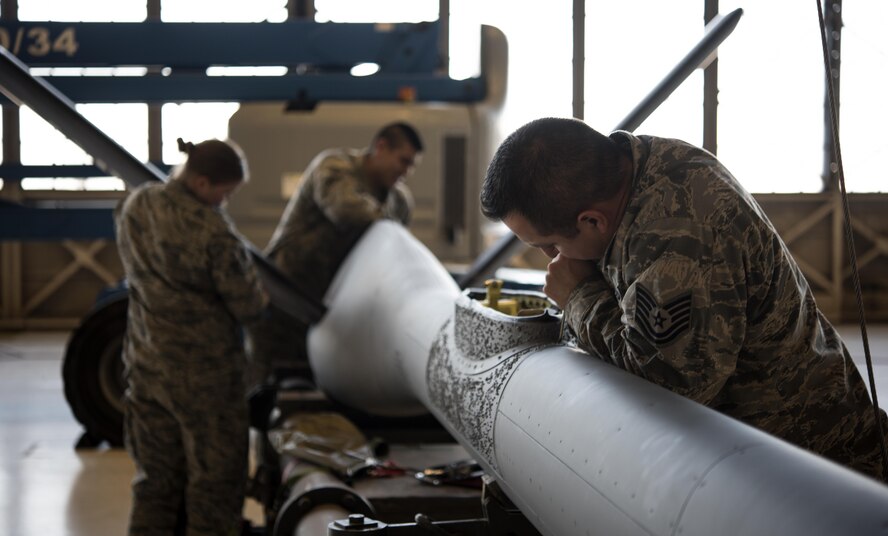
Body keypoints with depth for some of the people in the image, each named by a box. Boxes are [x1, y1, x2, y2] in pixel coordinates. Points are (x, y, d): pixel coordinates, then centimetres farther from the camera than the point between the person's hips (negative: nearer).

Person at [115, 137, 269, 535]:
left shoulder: (134, 207, -3)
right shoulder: (213, 232, -25)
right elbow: (251, 307, -16)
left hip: (146, 365, 7)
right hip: (203, 372, -7)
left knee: (156, 476, 18)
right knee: (213, 478, 7)